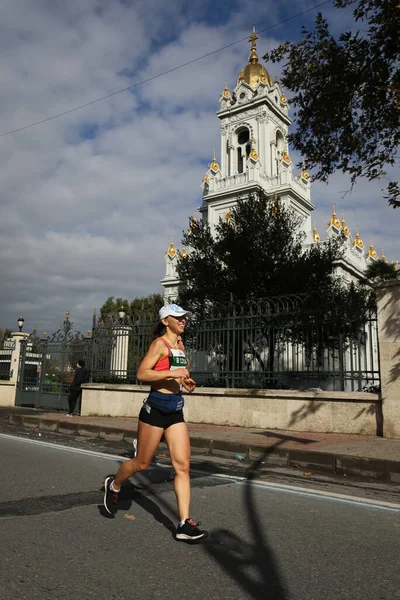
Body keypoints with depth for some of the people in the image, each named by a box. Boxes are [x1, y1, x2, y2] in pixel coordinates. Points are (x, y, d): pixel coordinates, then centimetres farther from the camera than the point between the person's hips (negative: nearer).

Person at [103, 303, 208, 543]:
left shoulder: (179, 345, 13)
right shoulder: (160, 343, -9)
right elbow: (142, 373, -18)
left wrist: (186, 381, 9)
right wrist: (171, 373, -26)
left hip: (176, 411, 7)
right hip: (156, 408, -7)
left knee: (183, 465, -2)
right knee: (142, 463, 8)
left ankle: (184, 524, 1)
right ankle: (113, 485, 37)